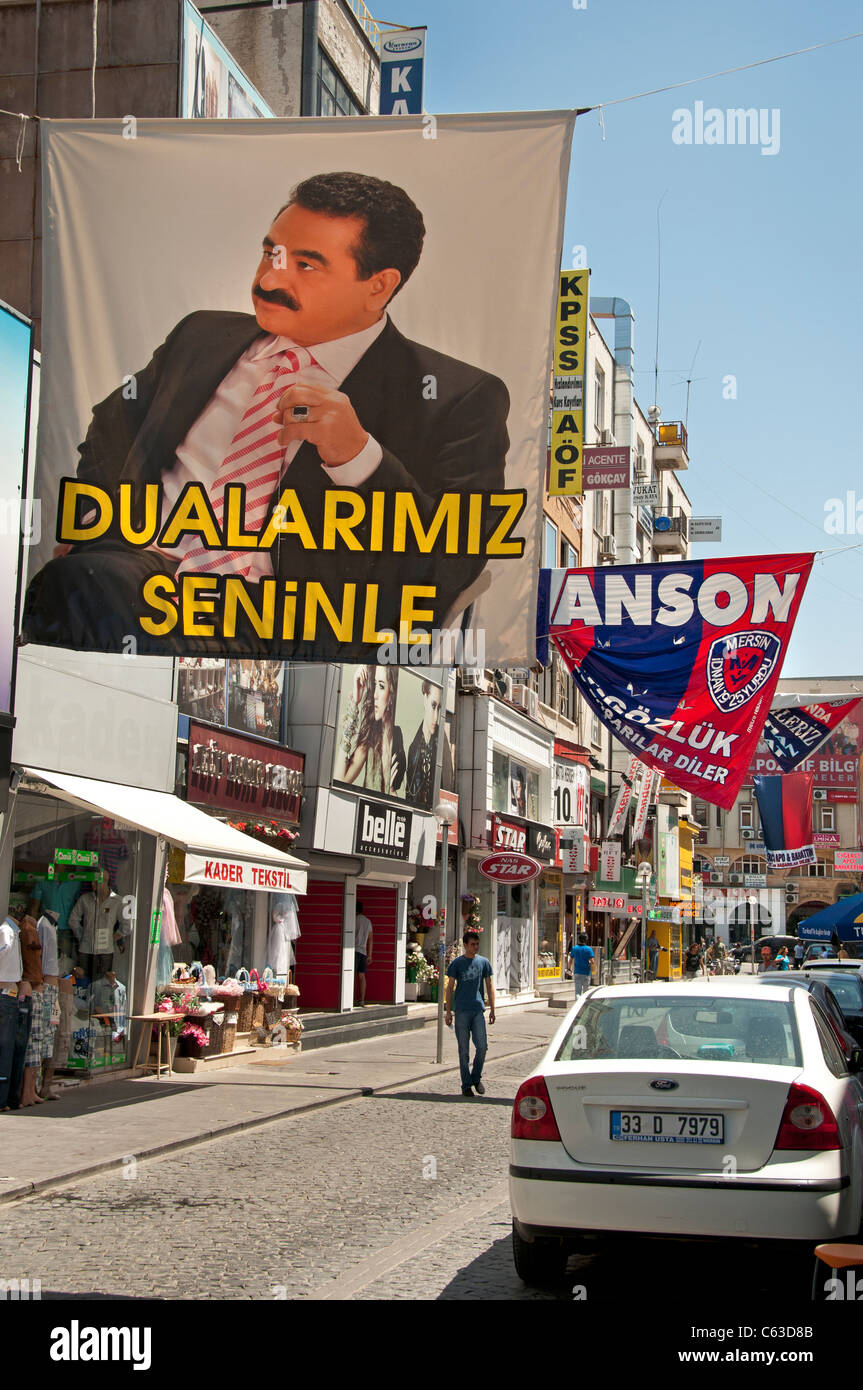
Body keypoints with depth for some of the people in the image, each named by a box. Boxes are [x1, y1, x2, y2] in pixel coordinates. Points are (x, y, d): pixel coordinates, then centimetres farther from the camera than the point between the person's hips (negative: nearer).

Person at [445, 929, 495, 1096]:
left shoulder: (484, 962, 9)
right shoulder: (456, 963, 3)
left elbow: (490, 987, 13)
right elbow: (449, 988, 5)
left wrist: (492, 1009, 7)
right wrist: (448, 1012, 0)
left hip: (478, 1010, 1)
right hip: (461, 1011, -1)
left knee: (482, 1046, -7)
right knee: (464, 1050, 1)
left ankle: (476, 1078, 15)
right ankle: (466, 1085, 10)